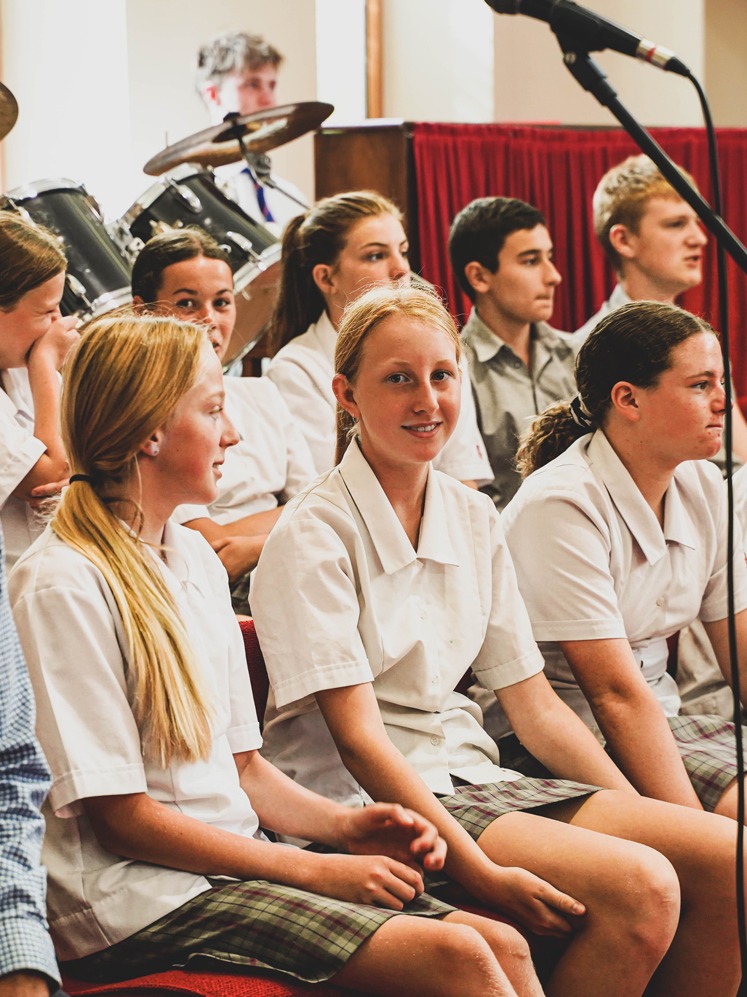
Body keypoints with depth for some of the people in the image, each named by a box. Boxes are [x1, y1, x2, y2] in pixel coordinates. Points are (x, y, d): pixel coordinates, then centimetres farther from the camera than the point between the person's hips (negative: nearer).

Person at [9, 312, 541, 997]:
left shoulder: (196, 559, 15)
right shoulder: (63, 587, -12)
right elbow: (119, 816, -14)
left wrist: (341, 824, -1)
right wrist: (316, 870, -14)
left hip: (235, 859, 8)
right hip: (137, 896, -8)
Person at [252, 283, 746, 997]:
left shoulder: (473, 519, 11)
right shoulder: (312, 535, -10)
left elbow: (535, 705, 13)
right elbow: (358, 739, -16)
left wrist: (642, 816, 2)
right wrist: (482, 874, -26)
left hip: (471, 777, 7)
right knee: (637, 888, -27)